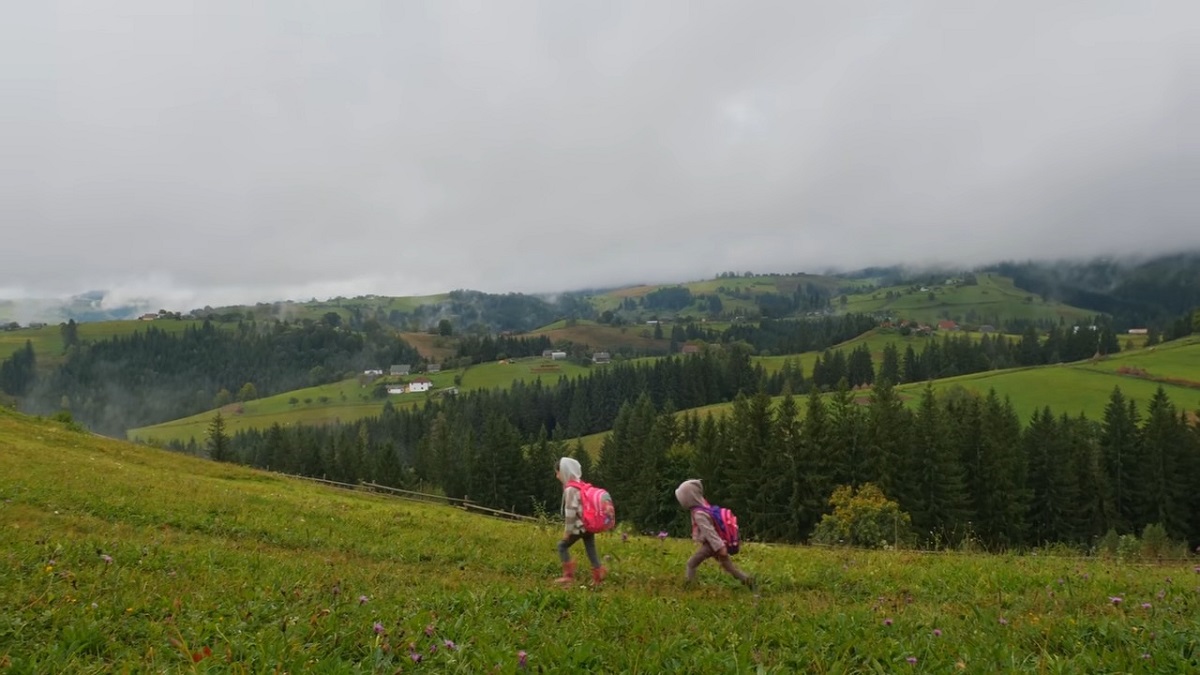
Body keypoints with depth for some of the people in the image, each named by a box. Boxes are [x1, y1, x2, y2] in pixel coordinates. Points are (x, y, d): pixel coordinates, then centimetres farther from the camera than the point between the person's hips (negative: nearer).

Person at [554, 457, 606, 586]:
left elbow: (571, 512, -18)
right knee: (591, 550, 9)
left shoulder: (570, 489, -16)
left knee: (562, 546, 3)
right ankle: (598, 577, 7)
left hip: (580, 526, -9)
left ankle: (569, 575, 2)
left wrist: (567, 530, -12)